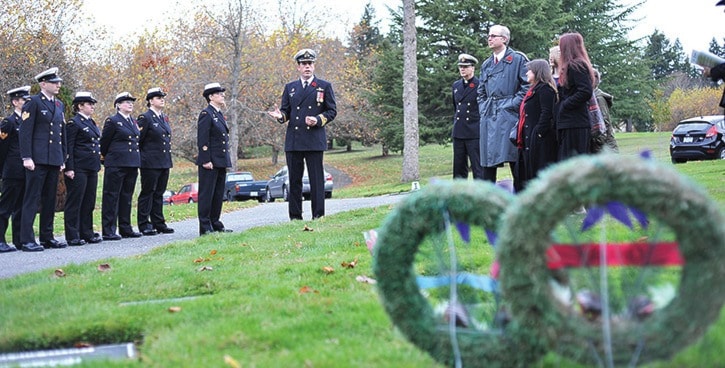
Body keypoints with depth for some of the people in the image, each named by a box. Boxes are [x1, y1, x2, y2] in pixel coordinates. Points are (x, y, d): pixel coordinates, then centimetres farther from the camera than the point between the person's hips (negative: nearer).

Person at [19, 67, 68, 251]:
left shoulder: (59, 105, 17)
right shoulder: (33, 103, -5)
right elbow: (25, 132, -10)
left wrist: (63, 159, 16)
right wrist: (27, 158, -16)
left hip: (54, 160, 7)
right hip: (38, 160, -7)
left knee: (50, 200, 11)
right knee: (32, 199, -6)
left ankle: (47, 237, 18)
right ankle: (27, 240, -6)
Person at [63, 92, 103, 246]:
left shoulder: (91, 123, 17)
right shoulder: (74, 123, -9)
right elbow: (68, 147, -13)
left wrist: (97, 165, 19)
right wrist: (69, 168, -18)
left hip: (92, 168, 9)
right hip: (78, 168, -9)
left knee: (89, 202, 11)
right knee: (75, 202, -4)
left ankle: (87, 233, 17)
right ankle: (72, 236, -1)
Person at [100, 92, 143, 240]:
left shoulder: (133, 122, 16)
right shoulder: (112, 121, -6)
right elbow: (104, 143, -2)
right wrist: (106, 158, 9)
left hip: (132, 165, 7)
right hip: (116, 165, -7)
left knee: (127, 197, 12)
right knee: (111, 197, -4)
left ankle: (125, 229, 18)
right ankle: (108, 231, -4)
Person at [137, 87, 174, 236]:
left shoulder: (164, 118, 15)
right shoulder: (145, 118, -10)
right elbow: (137, 140, -10)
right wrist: (142, 157, -7)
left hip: (164, 162, 8)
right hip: (150, 163, -8)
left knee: (159, 193, 12)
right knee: (147, 193, -2)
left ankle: (159, 224, 17)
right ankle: (144, 225, 2)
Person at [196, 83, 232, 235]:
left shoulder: (219, 114, 17)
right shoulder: (206, 114, -10)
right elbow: (202, 139, -16)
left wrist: (226, 161, 17)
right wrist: (206, 160, -20)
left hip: (221, 162, 9)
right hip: (210, 162, -9)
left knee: (218, 194, 12)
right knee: (206, 194, -5)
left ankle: (216, 224, 19)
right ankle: (205, 227, -3)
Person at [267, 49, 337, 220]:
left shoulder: (324, 86, 8)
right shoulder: (289, 87, 16)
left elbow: (332, 111, 5)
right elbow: (286, 111, 15)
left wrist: (318, 120, -13)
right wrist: (280, 116, -8)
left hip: (314, 140, -3)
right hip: (293, 140, 3)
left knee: (316, 179, -4)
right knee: (294, 180, 4)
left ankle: (318, 216, 0)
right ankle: (295, 217, 7)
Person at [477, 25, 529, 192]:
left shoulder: (518, 59, 0)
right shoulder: (486, 64, 19)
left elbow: (527, 85, -6)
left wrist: (513, 104, -11)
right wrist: (483, 108, 11)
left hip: (509, 114, -6)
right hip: (489, 116, 6)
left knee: (513, 157, -8)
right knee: (487, 159, 3)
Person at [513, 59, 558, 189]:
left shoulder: (545, 89, -9)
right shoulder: (534, 89, 23)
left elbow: (547, 113, -19)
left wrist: (539, 132, -24)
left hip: (540, 139, -11)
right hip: (528, 139, 11)